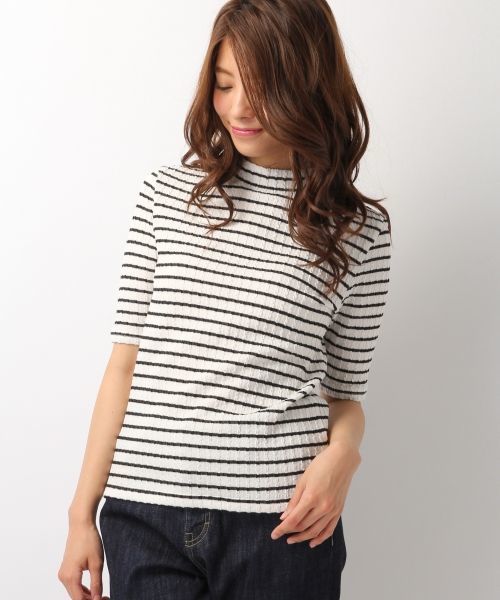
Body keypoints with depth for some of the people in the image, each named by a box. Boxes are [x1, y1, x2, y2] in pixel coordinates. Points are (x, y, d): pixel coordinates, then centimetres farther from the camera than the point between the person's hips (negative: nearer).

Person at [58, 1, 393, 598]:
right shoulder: (167, 193, 4)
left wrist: (341, 452, -13)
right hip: (146, 515, 1)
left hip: (282, 523, 0)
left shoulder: (360, 229, 2)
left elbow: (345, 392, 9)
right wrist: (83, 511, 4)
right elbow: (125, 365, 5)